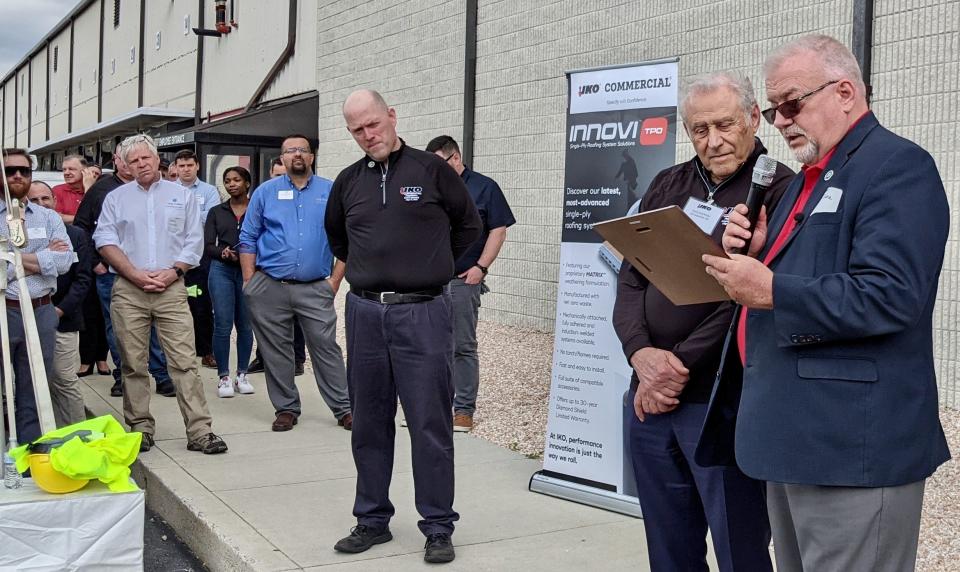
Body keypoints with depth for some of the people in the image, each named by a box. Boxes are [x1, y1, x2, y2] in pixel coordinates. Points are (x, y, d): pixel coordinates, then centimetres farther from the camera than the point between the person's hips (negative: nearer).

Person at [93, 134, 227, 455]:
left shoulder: (182, 196, 13)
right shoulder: (116, 198, 13)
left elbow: (194, 241, 7)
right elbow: (105, 241, 3)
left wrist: (172, 272, -8)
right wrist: (136, 275, -9)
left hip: (172, 289, -1)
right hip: (128, 291, 1)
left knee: (185, 362, -7)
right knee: (133, 364, 4)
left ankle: (200, 431, -7)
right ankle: (140, 429, 14)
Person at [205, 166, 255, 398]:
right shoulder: (216, 212, 12)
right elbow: (207, 245, 6)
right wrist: (223, 253, -13)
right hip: (222, 270, 1)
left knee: (245, 324, 5)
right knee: (222, 324, -3)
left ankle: (242, 375, 16)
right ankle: (224, 377, 5)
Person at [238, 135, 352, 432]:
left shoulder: (331, 192, 6)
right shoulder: (265, 192, 8)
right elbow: (248, 239, 8)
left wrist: (335, 280, -2)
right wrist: (250, 282, 0)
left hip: (316, 289, -1)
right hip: (269, 287, 1)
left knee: (327, 348, -3)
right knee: (275, 351, 8)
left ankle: (343, 408, 6)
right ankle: (286, 408, 20)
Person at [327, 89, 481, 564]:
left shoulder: (432, 170, -1)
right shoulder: (348, 181, 10)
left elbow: (468, 226, 10)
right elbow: (336, 235, 27)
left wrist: (430, 266, 10)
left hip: (422, 314, -4)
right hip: (364, 312, 4)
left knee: (430, 423, -1)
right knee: (369, 423, 11)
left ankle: (438, 528, 10)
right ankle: (372, 520, 24)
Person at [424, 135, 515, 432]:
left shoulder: (484, 187, 1)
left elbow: (498, 230, -3)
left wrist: (480, 267, -10)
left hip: (463, 280, -4)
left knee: (463, 347, 0)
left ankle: (464, 409, 8)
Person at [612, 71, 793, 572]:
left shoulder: (779, 190, -6)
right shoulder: (667, 186, 13)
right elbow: (630, 277, 8)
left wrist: (679, 367, -13)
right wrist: (641, 353, -8)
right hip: (648, 397, 6)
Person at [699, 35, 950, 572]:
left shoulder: (897, 166, -11)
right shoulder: (813, 176, 19)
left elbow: (889, 296, -24)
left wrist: (771, 292, -24)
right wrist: (754, 252, 0)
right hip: (794, 437, 10)